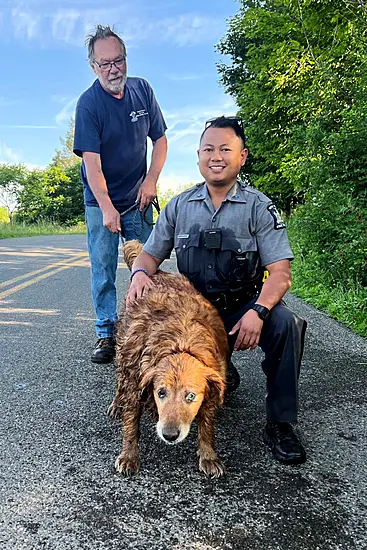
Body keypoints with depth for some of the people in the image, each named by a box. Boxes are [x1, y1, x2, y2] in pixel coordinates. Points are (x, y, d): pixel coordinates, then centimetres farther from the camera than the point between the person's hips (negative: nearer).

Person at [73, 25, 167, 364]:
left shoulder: (142, 90, 0)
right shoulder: (88, 103, -13)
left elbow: (160, 139, 7)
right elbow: (92, 161, -20)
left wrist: (151, 181, -5)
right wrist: (106, 208, -29)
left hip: (138, 197, 3)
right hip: (100, 200, -3)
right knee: (103, 268, -2)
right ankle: (106, 333, 8)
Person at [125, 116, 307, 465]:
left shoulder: (259, 207, -4)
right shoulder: (179, 207, 6)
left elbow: (280, 273, -11)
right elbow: (151, 254, 10)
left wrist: (257, 311, -29)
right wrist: (140, 273, -15)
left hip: (244, 309, -3)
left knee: (285, 324, -31)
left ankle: (280, 424, -10)